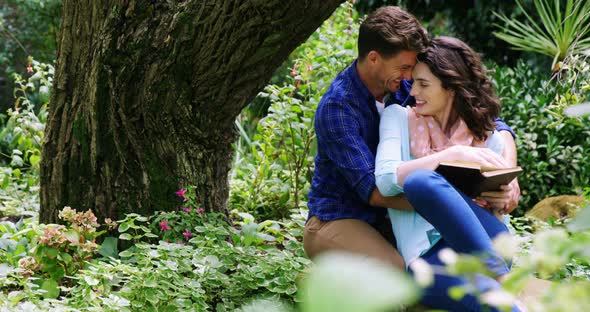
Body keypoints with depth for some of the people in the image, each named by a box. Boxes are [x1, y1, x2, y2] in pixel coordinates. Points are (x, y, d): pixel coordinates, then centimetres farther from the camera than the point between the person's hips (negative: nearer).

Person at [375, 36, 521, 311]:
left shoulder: (486, 137, 17)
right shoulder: (399, 118, 13)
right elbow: (385, 180, -5)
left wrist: (505, 197, -1)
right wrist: (453, 155, -11)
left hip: (480, 242, 2)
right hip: (428, 256, -2)